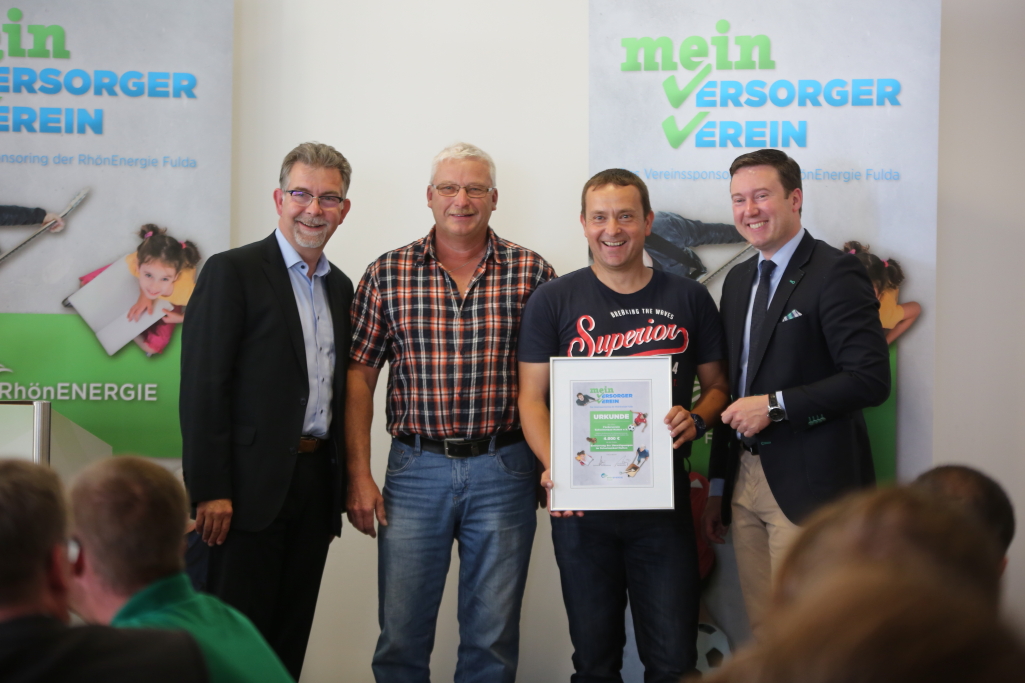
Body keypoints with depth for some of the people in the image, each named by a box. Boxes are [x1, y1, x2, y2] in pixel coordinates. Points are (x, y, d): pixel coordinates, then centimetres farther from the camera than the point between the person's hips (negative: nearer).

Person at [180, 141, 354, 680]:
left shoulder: (340, 287, 15)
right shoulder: (232, 271, -6)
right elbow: (203, 387, -12)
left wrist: (341, 485, 12)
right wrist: (210, 491, -17)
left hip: (316, 486, 6)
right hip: (253, 486, -6)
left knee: (291, 635, 12)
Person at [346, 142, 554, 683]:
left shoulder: (532, 273, 1)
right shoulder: (387, 274, 3)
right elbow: (359, 378, 3)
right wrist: (359, 475, -2)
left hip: (504, 470, 0)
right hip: (416, 467, 0)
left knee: (493, 639, 8)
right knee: (401, 638, 5)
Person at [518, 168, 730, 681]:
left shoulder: (688, 299, 6)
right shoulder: (553, 302, 2)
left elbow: (716, 385, 13)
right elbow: (531, 397, 1)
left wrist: (696, 419, -10)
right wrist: (552, 463, -16)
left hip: (664, 503, 0)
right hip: (582, 505, 0)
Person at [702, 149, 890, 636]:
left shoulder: (835, 272, -9)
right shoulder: (738, 280, 15)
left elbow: (871, 379, -17)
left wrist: (776, 406, -18)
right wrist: (718, 486, 18)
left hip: (807, 485, -7)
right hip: (745, 481, 7)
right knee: (762, 633, 11)